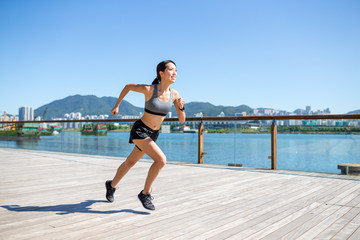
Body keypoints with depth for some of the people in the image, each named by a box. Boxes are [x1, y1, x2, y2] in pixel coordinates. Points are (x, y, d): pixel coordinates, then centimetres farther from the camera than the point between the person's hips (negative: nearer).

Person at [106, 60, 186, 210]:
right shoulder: (149, 89, -18)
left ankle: (111, 185, 46)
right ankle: (145, 194, -2)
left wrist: (181, 107, -22)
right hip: (139, 130, -6)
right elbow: (128, 86, 0)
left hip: (153, 134, 6)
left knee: (130, 162, 21)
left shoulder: (174, 94, -5)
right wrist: (117, 105, 7)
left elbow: (182, 120, -3)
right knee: (161, 160, -22)